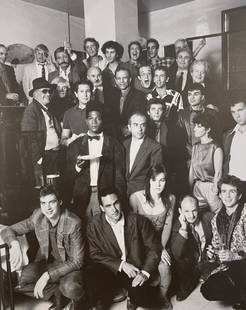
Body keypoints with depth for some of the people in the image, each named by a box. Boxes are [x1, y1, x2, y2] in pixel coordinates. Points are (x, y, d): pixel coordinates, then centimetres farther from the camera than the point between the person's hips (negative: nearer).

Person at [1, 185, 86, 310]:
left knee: (70, 288, -36)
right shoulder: (37, 216, -10)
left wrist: (48, 275, -32)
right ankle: (58, 291, 2)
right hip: (47, 262, 5)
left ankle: (78, 298, 3)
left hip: (69, 265, -4)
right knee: (17, 280, -21)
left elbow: (77, 261, -22)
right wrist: (15, 244, -29)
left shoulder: (73, 223, -24)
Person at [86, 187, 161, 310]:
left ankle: (132, 300, 14)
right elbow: (94, 254, -6)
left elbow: (153, 249, -3)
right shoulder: (94, 225, -8)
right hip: (110, 271, 1)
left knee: (143, 298, -26)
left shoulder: (138, 221, -8)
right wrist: (121, 265, -16)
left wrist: (145, 272, -17)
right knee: (93, 277, -30)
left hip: (136, 271, 0)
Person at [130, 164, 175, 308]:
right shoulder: (136, 198, -16)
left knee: (165, 266, -24)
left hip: (160, 241, 2)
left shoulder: (170, 199, -4)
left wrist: (162, 247, -12)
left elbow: (167, 225, 1)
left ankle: (163, 295, 9)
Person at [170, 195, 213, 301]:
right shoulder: (178, 224, -12)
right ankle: (184, 288, -3)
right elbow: (176, 254, -25)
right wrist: (183, 228, -31)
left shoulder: (209, 218, -9)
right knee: (179, 259, -28)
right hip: (189, 264, -1)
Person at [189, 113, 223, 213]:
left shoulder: (216, 149, -12)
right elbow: (192, 168, 10)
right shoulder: (195, 147, 8)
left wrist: (214, 189, -13)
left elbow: (218, 173, -12)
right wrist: (190, 188, 8)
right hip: (196, 186, 6)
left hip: (211, 186, -5)